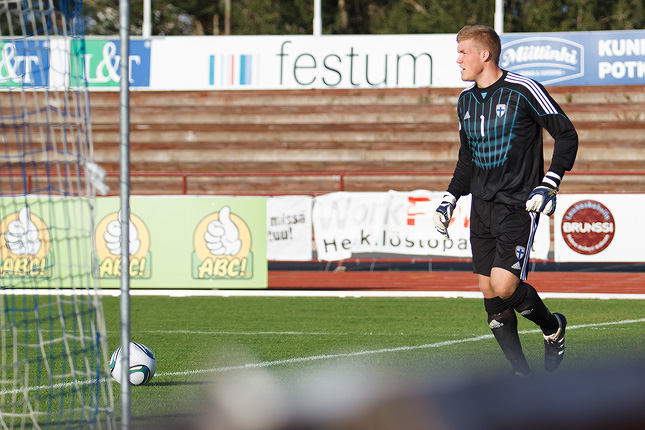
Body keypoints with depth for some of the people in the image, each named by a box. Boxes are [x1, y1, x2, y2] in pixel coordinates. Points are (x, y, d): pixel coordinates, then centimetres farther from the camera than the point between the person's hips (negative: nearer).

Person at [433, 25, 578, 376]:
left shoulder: (524, 91, -10)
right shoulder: (465, 101, 12)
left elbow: (567, 136, -6)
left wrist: (548, 185, -14)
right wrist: (450, 199, 15)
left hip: (519, 206, -7)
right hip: (482, 208, 7)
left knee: (504, 287, -18)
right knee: (489, 294, 1)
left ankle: (552, 327, 11)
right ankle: (521, 373, 9)